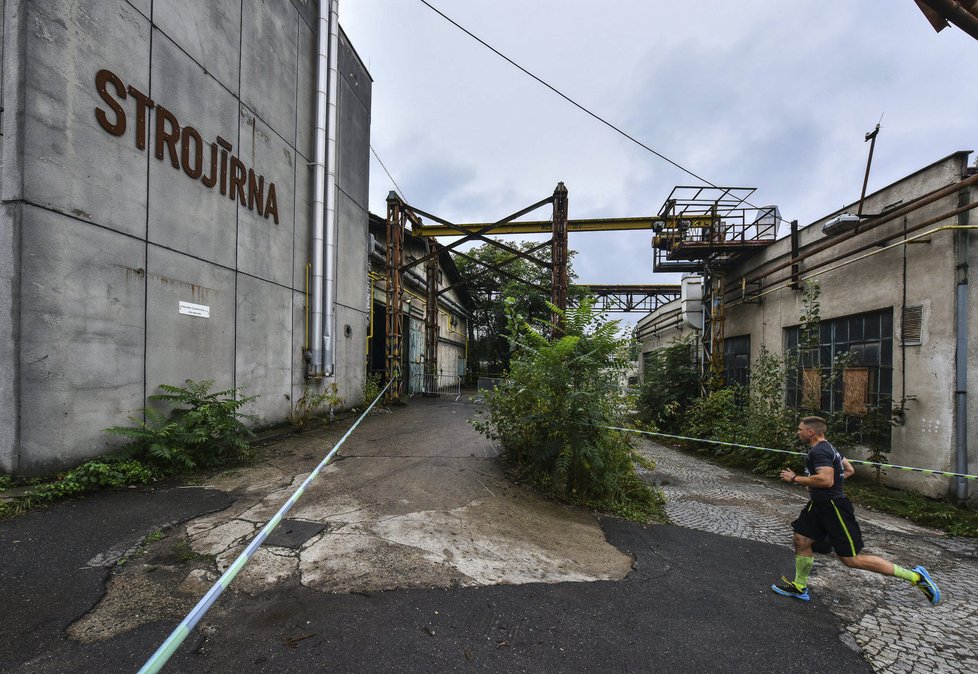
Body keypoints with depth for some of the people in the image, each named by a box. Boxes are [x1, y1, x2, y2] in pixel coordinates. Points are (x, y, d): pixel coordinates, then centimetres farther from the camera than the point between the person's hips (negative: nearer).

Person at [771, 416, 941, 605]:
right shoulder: (827, 447, 12)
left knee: (851, 559, -1)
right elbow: (849, 470, 23)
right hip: (819, 504, 10)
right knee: (800, 540, 8)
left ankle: (915, 576, 13)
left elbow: (826, 480, -32)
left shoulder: (819, 451, -22)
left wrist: (795, 478, -22)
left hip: (833, 507, -10)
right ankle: (799, 587, 20)